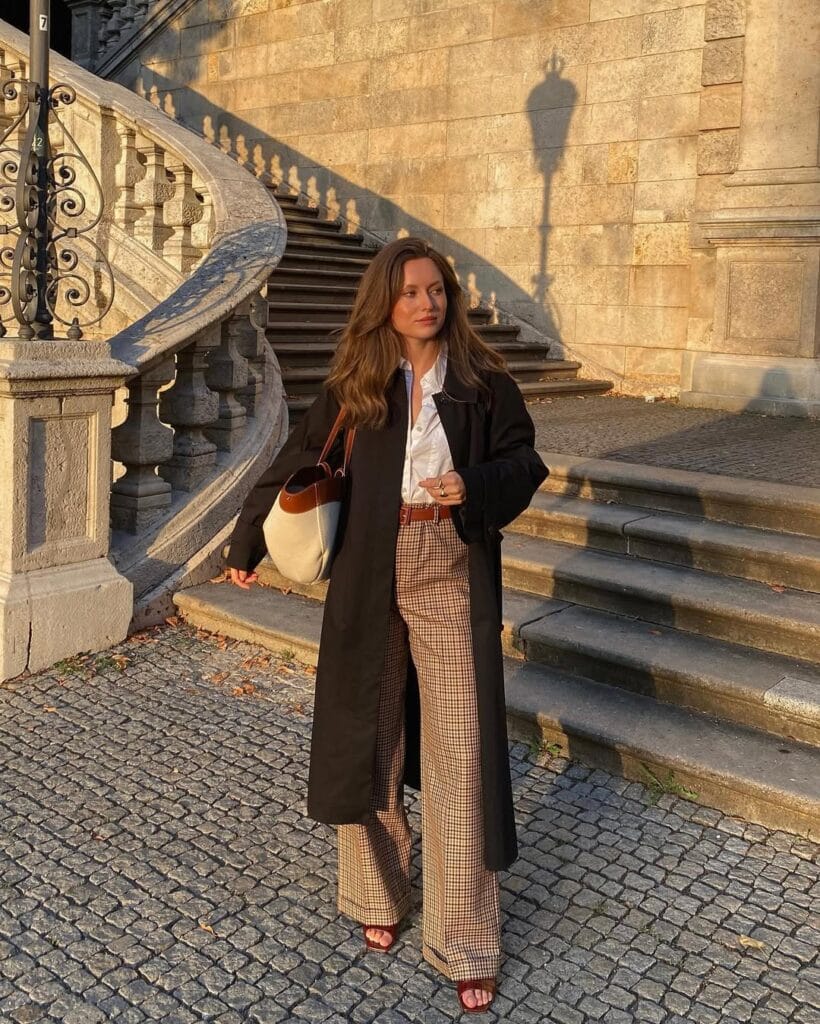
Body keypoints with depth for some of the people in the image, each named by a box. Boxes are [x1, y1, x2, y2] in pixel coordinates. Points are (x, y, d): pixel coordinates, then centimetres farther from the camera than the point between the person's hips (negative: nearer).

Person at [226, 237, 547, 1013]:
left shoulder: (482, 381, 0)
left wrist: (475, 487, -17)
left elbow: (523, 461, 4)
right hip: (370, 578, 2)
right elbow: (296, 464, 10)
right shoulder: (353, 387, 3)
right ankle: (378, 896, 32)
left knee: (458, 753, -1)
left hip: (451, 577, -2)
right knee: (370, 737, 11)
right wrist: (247, 544, 14)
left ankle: (464, 943, 10)